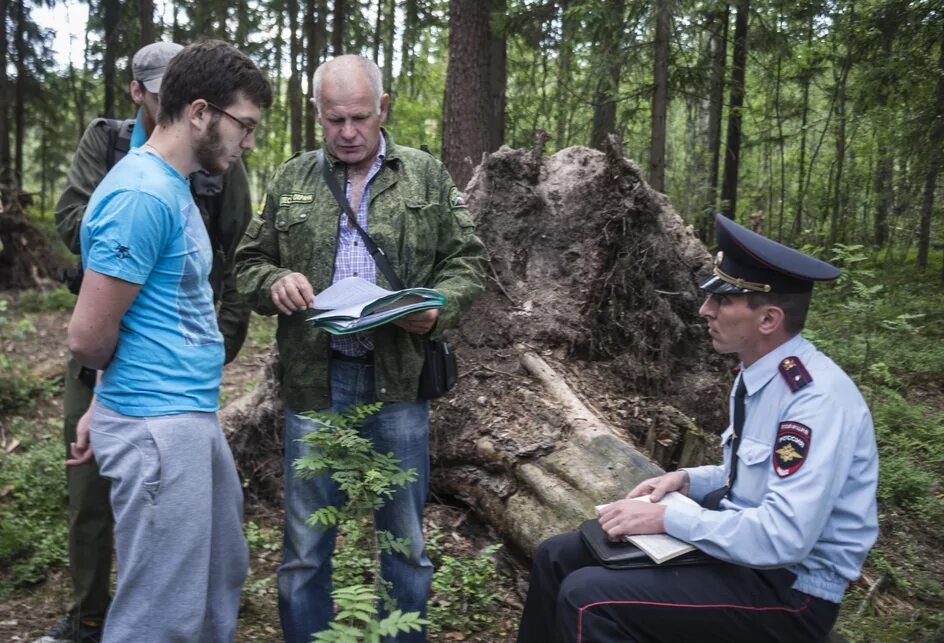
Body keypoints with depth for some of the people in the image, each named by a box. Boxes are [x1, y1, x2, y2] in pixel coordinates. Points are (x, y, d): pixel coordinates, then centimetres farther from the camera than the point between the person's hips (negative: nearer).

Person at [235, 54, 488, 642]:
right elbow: (250, 263, 11)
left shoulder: (428, 176, 5)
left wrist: (439, 309, -15)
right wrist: (275, 282, -11)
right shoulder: (291, 179, 8)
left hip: (398, 379, 0)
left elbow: (468, 260, 5)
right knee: (306, 543, 11)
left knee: (405, 539, 12)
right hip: (314, 380, 1)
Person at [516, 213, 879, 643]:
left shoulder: (816, 399, -25)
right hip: (739, 545, 9)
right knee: (558, 558, 4)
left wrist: (666, 519, -22)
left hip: (789, 588, -9)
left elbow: (784, 536, -31)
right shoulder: (758, 373, 4)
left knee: (587, 597, -23)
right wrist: (688, 481, 1)